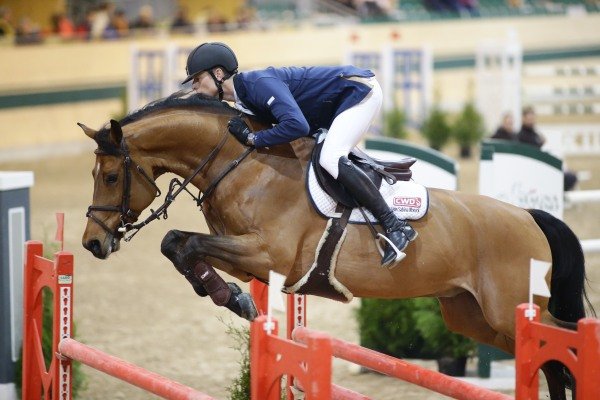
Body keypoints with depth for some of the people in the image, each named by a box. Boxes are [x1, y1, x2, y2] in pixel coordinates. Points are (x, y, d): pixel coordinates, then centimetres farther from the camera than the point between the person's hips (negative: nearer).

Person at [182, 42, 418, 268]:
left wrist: (252, 139, -28)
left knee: (330, 159, -25)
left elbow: (297, 126, -37)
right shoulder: (243, 104, 5)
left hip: (360, 89, -10)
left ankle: (396, 227, -27)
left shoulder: (259, 83, -26)